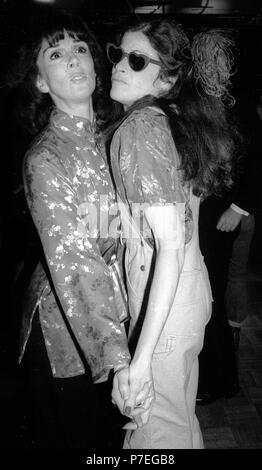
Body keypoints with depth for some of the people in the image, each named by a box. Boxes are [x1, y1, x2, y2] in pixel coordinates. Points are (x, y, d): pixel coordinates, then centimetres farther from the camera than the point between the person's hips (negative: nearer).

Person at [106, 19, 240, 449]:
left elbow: (171, 244, -27)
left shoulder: (139, 127, -21)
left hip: (163, 304, -8)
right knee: (182, 416, 29)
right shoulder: (179, 118, 5)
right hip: (194, 286, 8)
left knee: (161, 430, 16)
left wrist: (142, 356, -27)